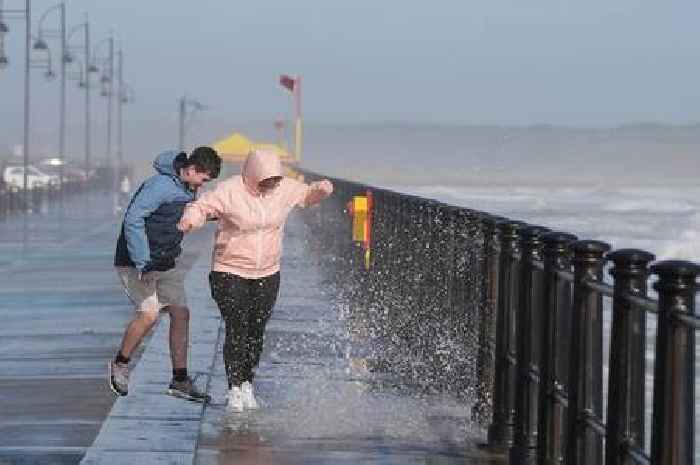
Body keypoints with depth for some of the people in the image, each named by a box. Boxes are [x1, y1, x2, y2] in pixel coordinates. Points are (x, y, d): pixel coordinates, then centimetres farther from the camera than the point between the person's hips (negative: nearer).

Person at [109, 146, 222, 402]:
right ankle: (120, 364, 3)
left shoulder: (188, 188, 6)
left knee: (181, 313, 2)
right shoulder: (160, 186, -23)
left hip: (166, 264, 9)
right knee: (149, 314, -20)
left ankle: (180, 380, 10)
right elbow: (133, 219, -27)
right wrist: (142, 263, -29)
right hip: (136, 264, -9)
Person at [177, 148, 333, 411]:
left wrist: (322, 189, -6)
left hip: (267, 275, 4)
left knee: (256, 333, 7)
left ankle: (247, 385, 22)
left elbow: (308, 195, 16)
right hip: (230, 274, -4)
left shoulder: (285, 189, 0)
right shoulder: (229, 191, -13)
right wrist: (190, 220, -35)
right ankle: (234, 389, -4)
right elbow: (200, 206, -12)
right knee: (236, 331, -10)